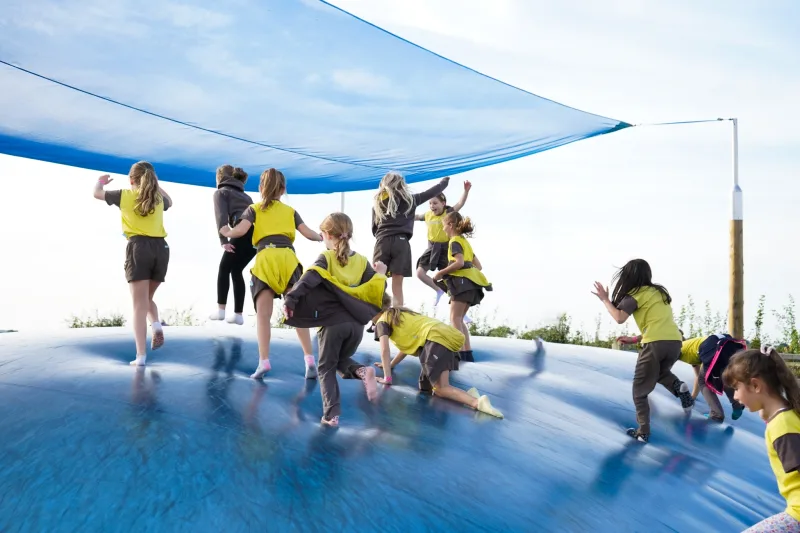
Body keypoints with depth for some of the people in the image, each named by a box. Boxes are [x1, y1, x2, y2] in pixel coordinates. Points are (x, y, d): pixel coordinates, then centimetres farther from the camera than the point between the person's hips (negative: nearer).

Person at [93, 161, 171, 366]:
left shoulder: (125, 195, 9)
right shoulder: (158, 197, 17)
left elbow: (97, 193, 24)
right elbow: (170, 202, 42)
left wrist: (100, 181, 44)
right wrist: (156, 185, 44)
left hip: (139, 248, -3)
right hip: (160, 248, 3)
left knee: (139, 305, -3)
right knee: (147, 298, 22)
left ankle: (141, 356, -9)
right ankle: (157, 327, -8)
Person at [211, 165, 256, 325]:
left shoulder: (221, 192, 16)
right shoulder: (244, 194, 37)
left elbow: (221, 216, -1)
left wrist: (223, 240, -11)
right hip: (258, 232, 6)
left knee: (224, 268, 9)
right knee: (236, 270, 17)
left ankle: (221, 310, 2)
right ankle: (238, 314, 12)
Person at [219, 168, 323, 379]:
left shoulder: (254, 209, 17)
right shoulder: (290, 211, 22)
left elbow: (240, 231, 2)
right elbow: (307, 233, 14)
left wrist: (226, 233, 23)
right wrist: (321, 238, 35)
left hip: (265, 259, -1)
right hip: (288, 258, 1)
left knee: (263, 314, -1)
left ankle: (264, 362, -12)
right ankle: (310, 360, -6)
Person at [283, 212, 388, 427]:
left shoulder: (326, 259, -2)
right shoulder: (362, 261, 10)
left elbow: (308, 280, -19)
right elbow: (375, 292, 6)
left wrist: (290, 299, -29)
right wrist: (380, 274, 25)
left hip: (332, 323, -4)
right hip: (356, 324, 4)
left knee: (327, 368, 9)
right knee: (341, 360, 24)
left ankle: (332, 414, -1)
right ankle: (362, 371, -9)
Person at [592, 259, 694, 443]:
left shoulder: (636, 295, 0)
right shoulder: (660, 292, 21)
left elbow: (619, 318, -11)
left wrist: (605, 299, 0)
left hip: (655, 343, -6)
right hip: (675, 341, 7)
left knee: (640, 391, 7)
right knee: (661, 373, 34)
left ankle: (643, 432, -1)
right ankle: (679, 387, 4)